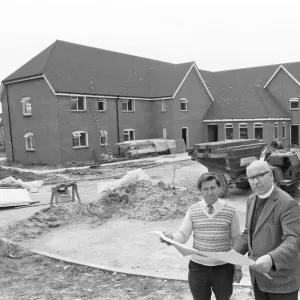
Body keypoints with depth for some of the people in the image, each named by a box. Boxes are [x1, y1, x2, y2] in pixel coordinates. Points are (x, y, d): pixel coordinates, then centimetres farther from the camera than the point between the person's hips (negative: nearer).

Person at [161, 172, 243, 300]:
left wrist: (238, 268, 2)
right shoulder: (192, 211, -3)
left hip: (223, 268, -1)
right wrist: (171, 237, -27)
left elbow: (236, 240, 0)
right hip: (197, 267, 1)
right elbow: (183, 235, -5)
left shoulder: (230, 211, -6)